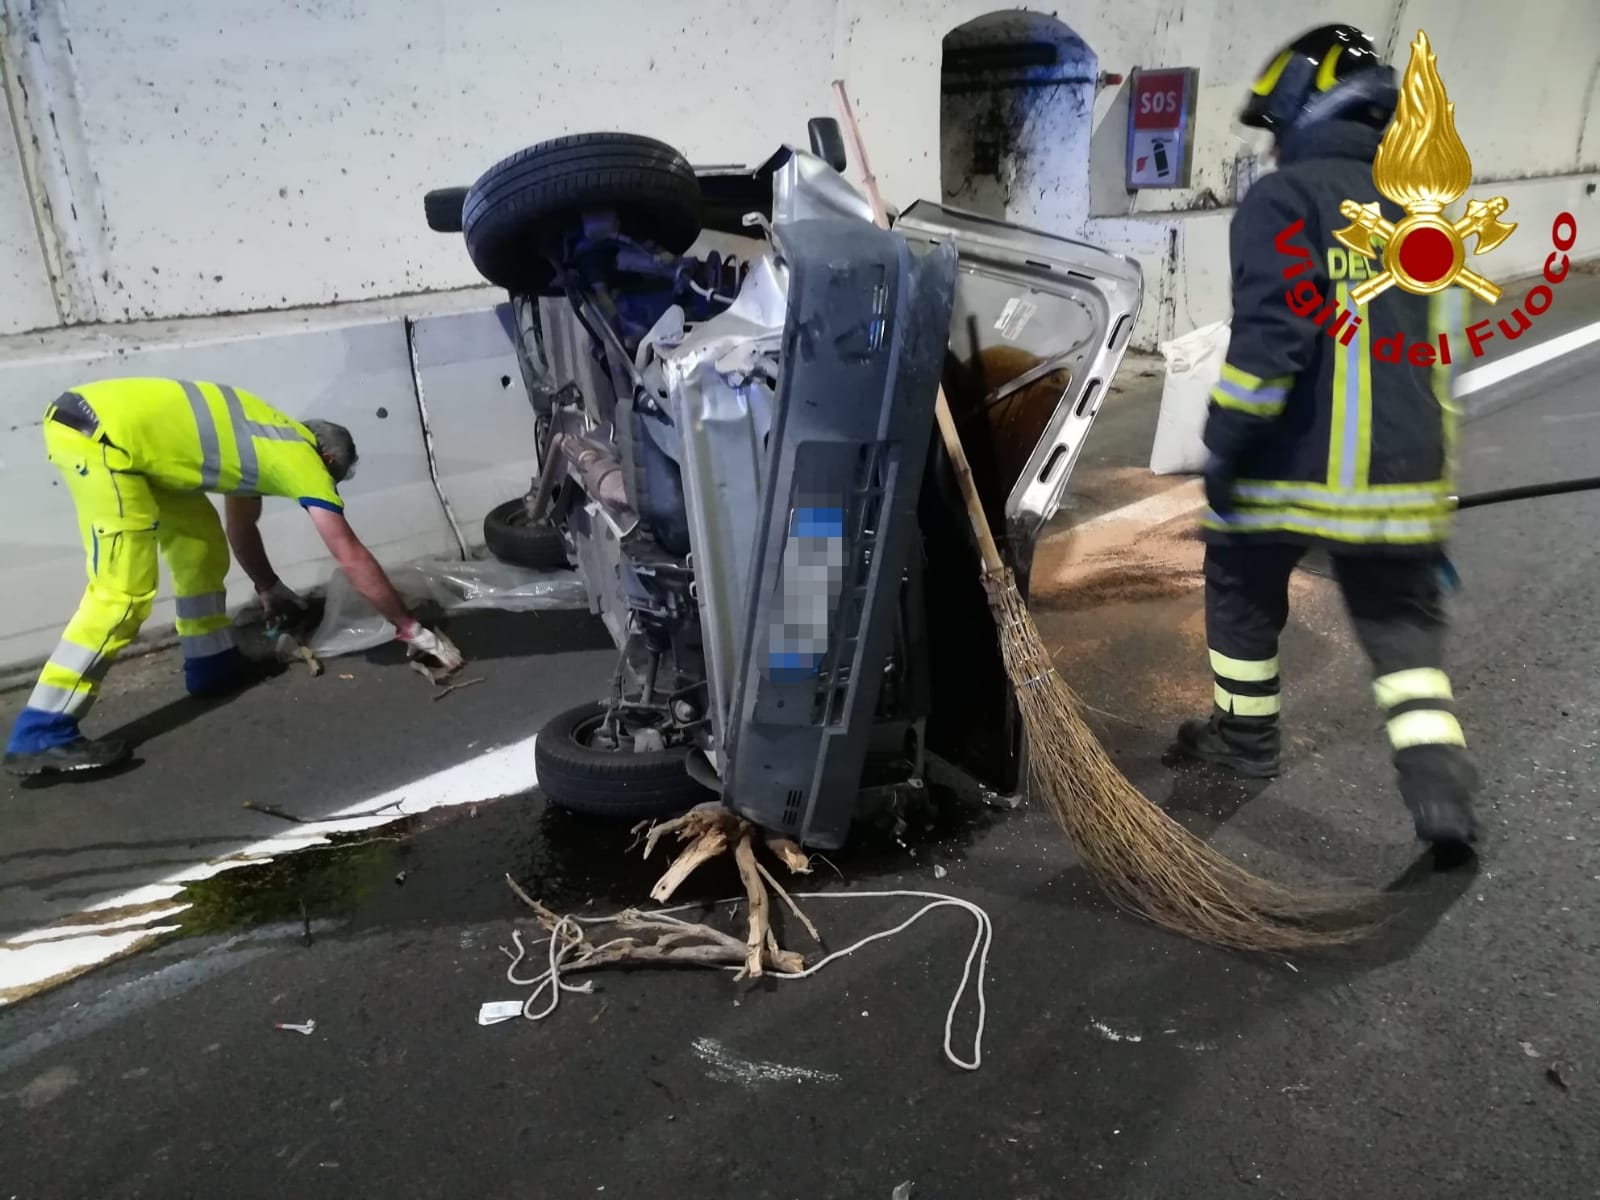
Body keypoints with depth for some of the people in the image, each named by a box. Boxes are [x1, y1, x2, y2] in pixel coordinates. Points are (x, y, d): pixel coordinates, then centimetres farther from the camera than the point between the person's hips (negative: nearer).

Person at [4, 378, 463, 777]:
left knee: (199, 537, 18)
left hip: (86, 421, 10)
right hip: (98, 437, -10)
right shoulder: (304, 458, -1)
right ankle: (40, 735, -5)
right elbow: (352, 558, -1)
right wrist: (410, 628, 5)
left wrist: (270, 590, 48)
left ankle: (212, 664, 29)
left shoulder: (267, 441, 23)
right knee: (124, 593, -10)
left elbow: (241, 528, 37)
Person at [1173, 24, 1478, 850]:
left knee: (1242, 592, 18)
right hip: (1399, 475, 6)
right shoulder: (1412, 214, 18)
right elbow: (1429, 358, 21)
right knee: (1404, 624, 13)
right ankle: (1438, 781, -1)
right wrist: (1433, 488, 27)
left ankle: (1245, 736, 32)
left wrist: (1225, 444, -15)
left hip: (1294, 468, -5)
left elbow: (1272, 332, -21)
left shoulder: (1284, 199, -6)